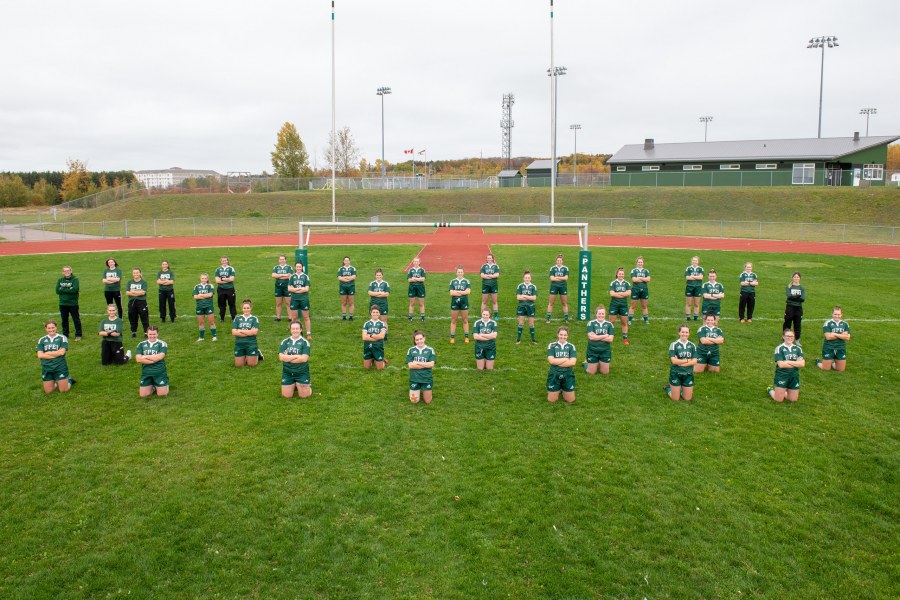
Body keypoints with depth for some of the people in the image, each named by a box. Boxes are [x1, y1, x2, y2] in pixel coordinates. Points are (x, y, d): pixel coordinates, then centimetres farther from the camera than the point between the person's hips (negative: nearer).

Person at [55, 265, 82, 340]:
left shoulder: (75, 279, -4)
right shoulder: (60, 280, 9)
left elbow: (74, 290, -18)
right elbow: (57, 290, -3)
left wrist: (63, 289, -10)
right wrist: (68, 290, -11)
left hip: (73, 303, -4)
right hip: (63, 304, 4)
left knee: (76, 320, 2)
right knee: (64, 320, 12)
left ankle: (78, 335, 12)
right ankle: (65, 335, 22)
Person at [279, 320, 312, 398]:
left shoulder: (305, 342, -7)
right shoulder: (285, 342, 2)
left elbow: (304, 358, -18)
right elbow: (281, 357, -10)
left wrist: (287, 358, -14)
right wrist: (296, 356, -17)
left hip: (302, 373, -3)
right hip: (287, 373, 3)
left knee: (303, 395, -1)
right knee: (287, 395, 4)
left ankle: (309, 386, 31)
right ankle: (294, 385, 34)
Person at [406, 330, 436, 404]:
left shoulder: (430, 350, -3)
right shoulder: (411, 350, -2)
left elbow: (431, 364, -13)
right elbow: (410, 365, -11)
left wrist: (417, 363, -14)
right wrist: (426, 365, -14)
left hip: (427, 379, 0)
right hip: (415, 379, 0)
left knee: (428, 401, 7)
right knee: (414, 401, 4)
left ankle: (423, 391, 37)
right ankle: (417, 391, 35)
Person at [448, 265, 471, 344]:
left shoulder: (466, 281, 4)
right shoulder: (453, 281, 5)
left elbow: (468, 291, -11)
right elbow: (451, 293, -6)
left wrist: (457, 291, -12)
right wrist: (463, 292, -10)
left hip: (464, 303, 0)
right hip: (455, 303, 0)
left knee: (465, 320, 6)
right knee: (453, 320, 4)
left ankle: (466, 337, 13)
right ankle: (452, 337, 9)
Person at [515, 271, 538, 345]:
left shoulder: (533, 286, 0)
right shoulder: (520, 286, 0)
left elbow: (534, 297, -8)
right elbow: (518, 297, -7)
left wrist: (524, 296, -12)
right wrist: (529, 298, -11)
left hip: (530, 306, 0)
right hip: (522, 306, 0)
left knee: (531, 323, 6)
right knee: (521, 323, 4)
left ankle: (533, 339, 15)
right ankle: (518, 339, 13)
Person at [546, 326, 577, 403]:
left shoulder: (571, 346, 0)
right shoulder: (552, 345, -3)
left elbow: (573, 362, -13)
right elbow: (551, 360, -16)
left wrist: (557, 362, -15)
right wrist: (566, 359, -13)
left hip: (568, 375, 1)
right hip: (554, 375, -1)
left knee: (571, 400, 7)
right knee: (551, 400, 5)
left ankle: (564, 390, 37)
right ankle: (558, 389, 35)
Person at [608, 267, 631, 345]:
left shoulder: (627, 283, 6)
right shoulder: (613, 283, -1)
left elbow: (629, 293, -8)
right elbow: (612, 294, -12)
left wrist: (618, 293, -14)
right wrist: (624, 294, -9)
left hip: (624, 305, 2)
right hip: (614, 304, -2)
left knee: (624, 322, 6)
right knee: (612, 322, 0)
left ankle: (625, 339, 16)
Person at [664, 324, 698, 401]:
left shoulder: (692, 345, 1)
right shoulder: (674, 345, -11)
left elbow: (694, 361, -6)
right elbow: (674, 360, -18)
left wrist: (680, 362, -16)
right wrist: (687, 360, -11)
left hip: (688, 374, 3)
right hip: (676, 374, -3)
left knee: (688, 398, 10)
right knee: (675, 399, 4)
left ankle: (680, 389, 38)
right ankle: (668, 388, 33)